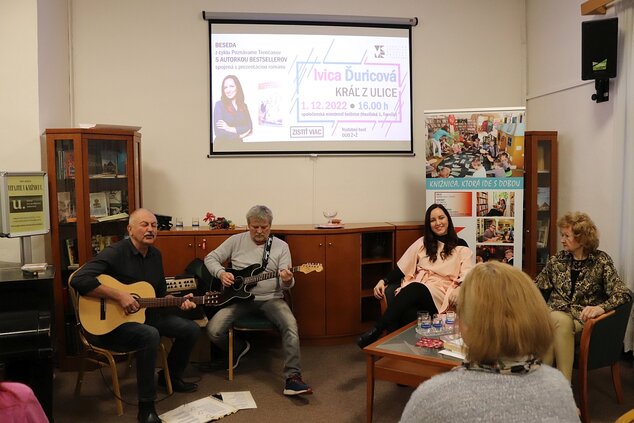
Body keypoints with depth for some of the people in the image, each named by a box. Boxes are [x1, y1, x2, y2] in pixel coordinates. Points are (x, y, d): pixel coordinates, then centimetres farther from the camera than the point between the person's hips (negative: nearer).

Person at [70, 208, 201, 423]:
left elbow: (160, 294, 15)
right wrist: (119, 296, -31)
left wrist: (179, 301, -4)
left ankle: (171, 376, 25)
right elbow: (79, 280, -31)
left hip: (144, 314, 8)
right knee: (150, 335, -36)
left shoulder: (155, 255, 5)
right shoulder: (115, 252, -19)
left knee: (191, 329, 0)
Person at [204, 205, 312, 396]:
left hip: (270, 298, -1)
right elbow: (210, 258, 9)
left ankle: (293, 378, -25)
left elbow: (285, 283, -2)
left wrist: (287, 281, -27)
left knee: (290, 325, -30)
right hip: (240, 297, 1)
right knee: (214, 330, -19)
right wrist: (221, 273, -12)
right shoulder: (236, 241, 4)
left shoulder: (281, 246, 3)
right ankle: (239, 347, 14)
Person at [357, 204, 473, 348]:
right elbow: (402, 267, 15)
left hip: (440, 294, -2)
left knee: (414, 288, -39)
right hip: (413, 290, 2)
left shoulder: (461, 247, 14)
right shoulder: (422, 243, 21)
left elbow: (467, 277, 3)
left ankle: (376, 331, -40)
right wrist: (384, 281, -2)